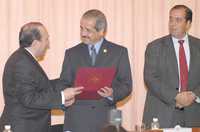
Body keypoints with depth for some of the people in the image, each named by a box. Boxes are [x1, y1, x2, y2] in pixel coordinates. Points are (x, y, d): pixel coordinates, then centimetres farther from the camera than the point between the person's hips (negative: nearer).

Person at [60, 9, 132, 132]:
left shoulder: (119, 52, 6)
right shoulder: (72, 53, 11)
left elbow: (126, 85, 4)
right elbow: (64, 85, 11)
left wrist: (113, 94, -16)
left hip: (106, 119, -1)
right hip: (77, 119, 1)